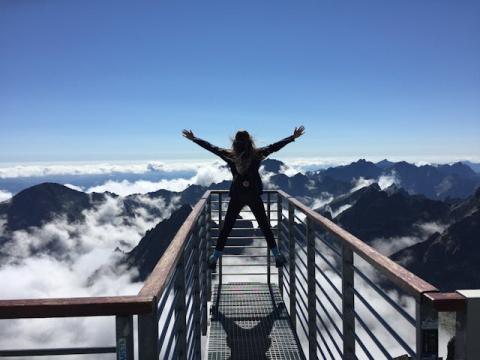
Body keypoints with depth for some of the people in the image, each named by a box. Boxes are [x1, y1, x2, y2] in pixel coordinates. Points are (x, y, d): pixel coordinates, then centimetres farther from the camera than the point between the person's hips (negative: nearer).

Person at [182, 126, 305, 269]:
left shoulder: (229, 155, -6)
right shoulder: (257, 154, -9)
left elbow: (210, 147, 2)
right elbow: (275, 146, -3)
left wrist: (193, 138, 14)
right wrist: (293, 137, 6)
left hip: (236, 197, 1)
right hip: (254, 196, 0)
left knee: (226, 227, 10)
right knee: (265, 226, 11)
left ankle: (215, 257, 14)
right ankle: (277, 255, 15)